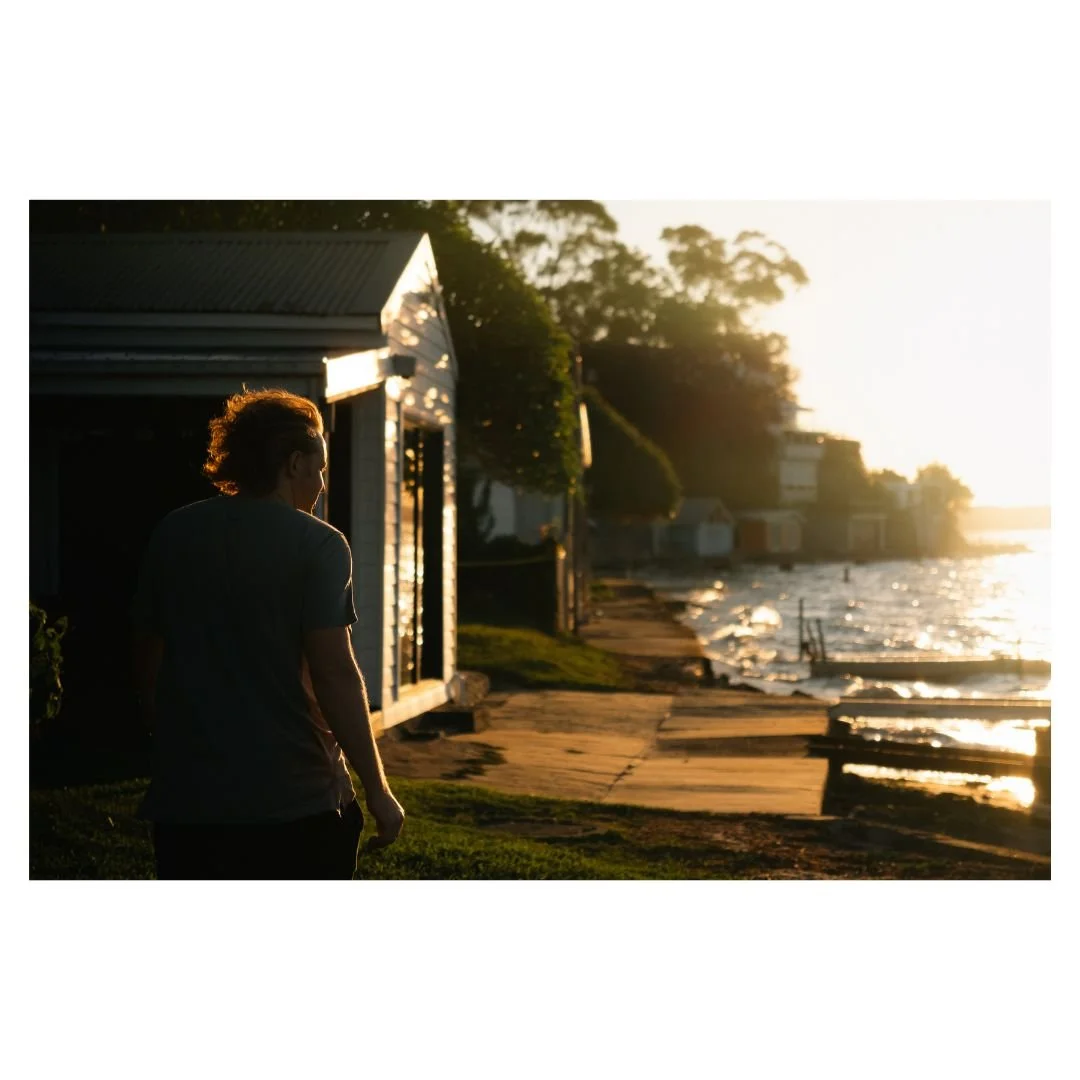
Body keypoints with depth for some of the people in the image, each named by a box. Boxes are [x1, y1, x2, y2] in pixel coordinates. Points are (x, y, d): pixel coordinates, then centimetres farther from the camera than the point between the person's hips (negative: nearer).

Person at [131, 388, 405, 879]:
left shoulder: (172, 535, 7)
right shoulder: (316, 545, -8)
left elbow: (147, 664, 13)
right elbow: (335, 676, -14)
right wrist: (377, 790, -8)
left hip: (184, 803, 4)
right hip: (293, 802, -4)